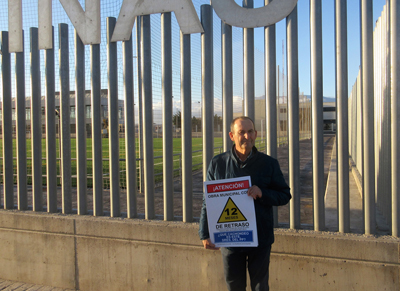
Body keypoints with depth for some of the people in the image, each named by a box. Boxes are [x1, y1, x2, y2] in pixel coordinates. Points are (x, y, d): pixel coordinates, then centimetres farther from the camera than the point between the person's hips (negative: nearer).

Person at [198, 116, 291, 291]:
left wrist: (262, 193, -18)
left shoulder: (269, 163, -2)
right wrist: (205, 234, -5)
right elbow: (208, 201, 2)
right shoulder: (217, 164, -2)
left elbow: (285, 195, 2)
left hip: (260, 239, 0)